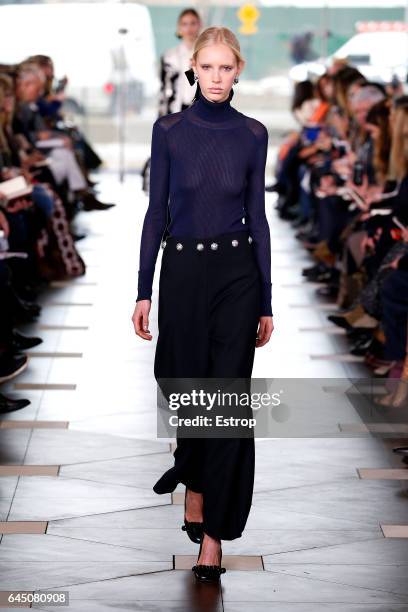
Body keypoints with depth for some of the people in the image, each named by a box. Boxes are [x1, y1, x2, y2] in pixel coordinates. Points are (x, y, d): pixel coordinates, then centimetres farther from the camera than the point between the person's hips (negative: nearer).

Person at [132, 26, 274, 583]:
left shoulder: (252, 134, 1)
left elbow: (257, 215, 3)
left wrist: (267, 301, 2)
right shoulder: (169, 130, 0)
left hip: (237, 272, 0)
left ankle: (213, 532, 2)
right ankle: (194, 485, 40)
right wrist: (143, 291, -3)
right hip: (182, 270, 1)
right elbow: (156, 211, 1)